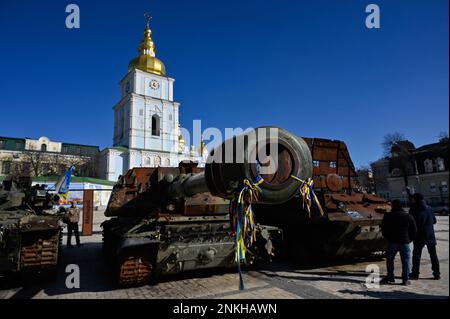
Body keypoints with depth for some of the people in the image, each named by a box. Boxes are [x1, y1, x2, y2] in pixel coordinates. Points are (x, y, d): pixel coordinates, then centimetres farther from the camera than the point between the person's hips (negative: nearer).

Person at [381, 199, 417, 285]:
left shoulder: (388, 216, -2)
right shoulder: (408, 216, 5)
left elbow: (383, 229, 1)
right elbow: (414, 230, 8)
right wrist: (409, 240, 14)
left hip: (392, 242, -2)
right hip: (405, 242, 2)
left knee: (390, 260, 10)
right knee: (405, 261, 10)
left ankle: (390, 277, 13)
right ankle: (405, 280, 11)